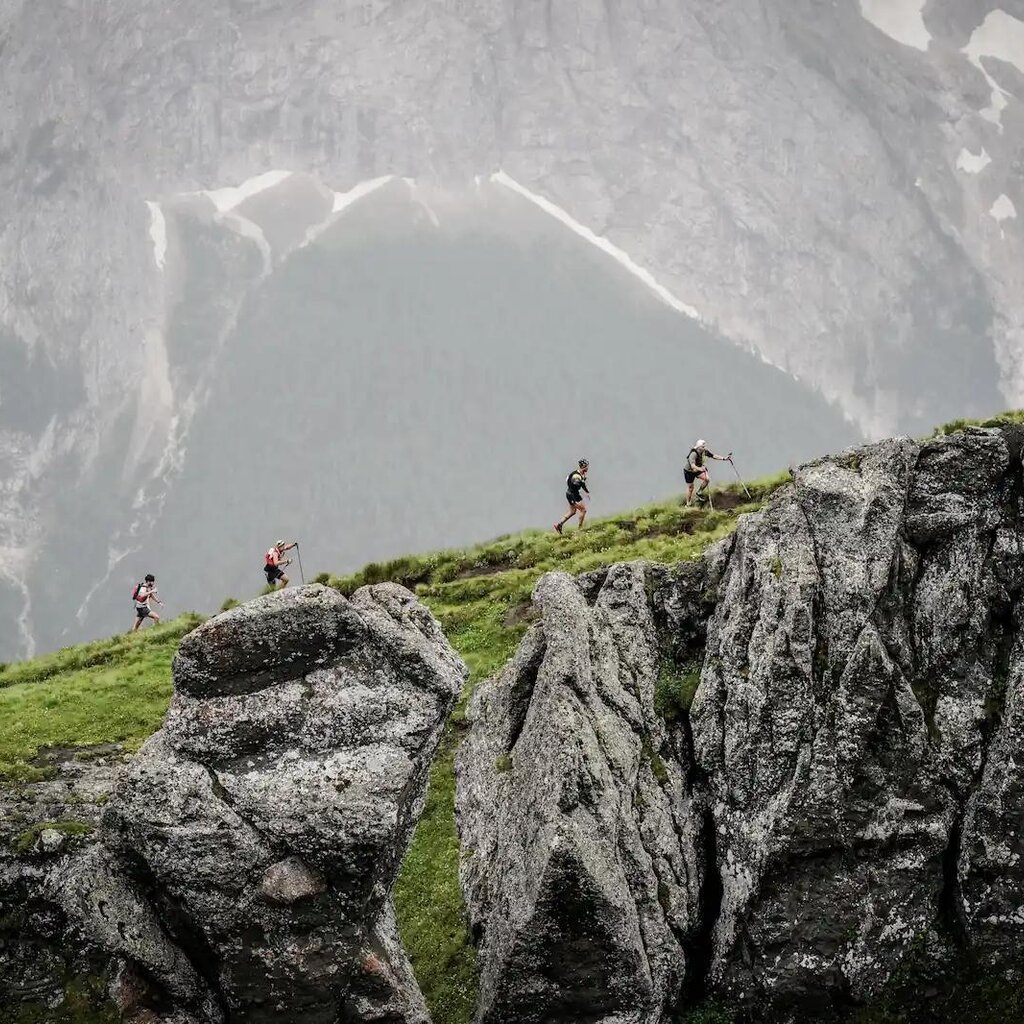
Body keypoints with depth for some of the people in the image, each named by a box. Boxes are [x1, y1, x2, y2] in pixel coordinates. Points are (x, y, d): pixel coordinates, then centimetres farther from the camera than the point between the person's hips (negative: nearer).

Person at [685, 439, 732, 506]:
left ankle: (699, 493, 5)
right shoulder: (693, 454, -35)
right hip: (689, 471, -6)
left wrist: (724, 458, -14)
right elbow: (692, 465, -47)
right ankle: (688, 504, 18)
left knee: (707, 479, -16)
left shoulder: (705, 451, -15)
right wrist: (700, 469, -64)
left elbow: (713, 456, -6)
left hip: (698, 469, 6)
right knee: (690, 487, 2)